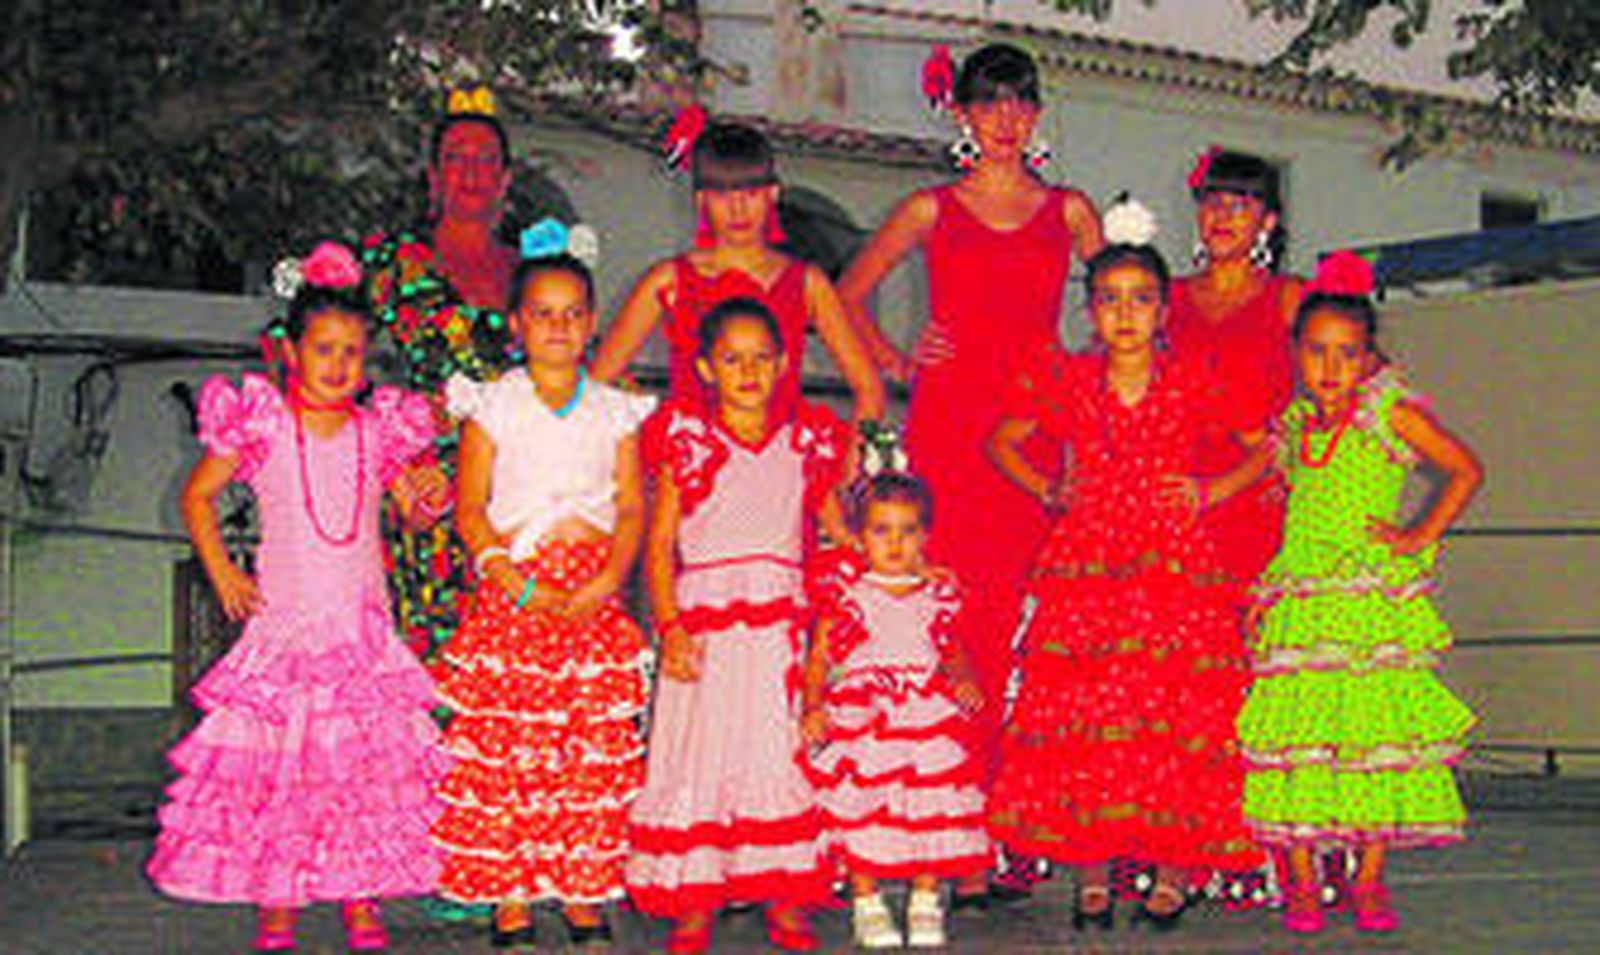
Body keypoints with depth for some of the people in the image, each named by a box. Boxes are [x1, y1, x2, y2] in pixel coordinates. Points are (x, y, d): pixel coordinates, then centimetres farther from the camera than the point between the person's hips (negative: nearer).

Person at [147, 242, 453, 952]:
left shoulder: (380, 432, 4)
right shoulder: (260, 426, -2)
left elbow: (415, 512, 17)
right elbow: (197, 497, 9)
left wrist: (430, 494, -6)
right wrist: (221, 573, 1)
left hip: (363, 627, 2)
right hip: (283, 625, -2)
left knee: (370, 763, 1)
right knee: (273, 765, -2)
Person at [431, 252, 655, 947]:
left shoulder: (615, 411, 10)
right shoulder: (492, 406, 4)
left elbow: (632, 507, 5)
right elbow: (469, 507, -1)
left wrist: (604, 583, -11)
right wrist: (518, 584, -13)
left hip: (594, 597, 2)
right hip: (511, 587, -2)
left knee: (595, 746, 0)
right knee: (503, 744, -4)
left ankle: (583, 889, 11)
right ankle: (510, 895, 6)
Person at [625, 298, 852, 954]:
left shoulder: (807, 443, 10)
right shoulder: (686, 441, 4)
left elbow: (839, 532, 19)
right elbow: (659, 546, 1)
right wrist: (670, 624, -9)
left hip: (784, 619, 2)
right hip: (704, 617, -2)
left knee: (785, 753, 2)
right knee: (699, 752, -1)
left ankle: (786, 901, 8)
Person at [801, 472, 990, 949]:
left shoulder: (937, 594, 9)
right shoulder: (845, 592, 2)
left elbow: (950, 653, 19)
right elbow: (819, 657, 2)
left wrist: (963, 680, -1)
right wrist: (813, 707, -9)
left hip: (928, 716, 2)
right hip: (858, 719, -2)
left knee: (932, 804, 0)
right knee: (861, 808, -3)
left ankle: (925, 901, 15)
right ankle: (867, 901, 11)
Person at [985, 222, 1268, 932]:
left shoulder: (1192, 385, 5)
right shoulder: (1063, 381, 7)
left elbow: (1266, 447, 14)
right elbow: (1002, 442, 20)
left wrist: (1211, 491, 1)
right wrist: (1047, 492, 7)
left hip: (1176, 570, -1)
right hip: (1085, 566, 1)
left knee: (1180, 717, -5)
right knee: (1078, 715, -5)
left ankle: (1173, 874, 5)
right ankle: (1092, 877, 4)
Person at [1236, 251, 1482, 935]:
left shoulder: (1392, 414, 0)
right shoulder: (1296, 424, 12)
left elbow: (1465, 471, 3)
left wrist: (1420, 537, -3)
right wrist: (1265, 590, 13)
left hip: (1374, 606, -3)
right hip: (1298, 607, 3)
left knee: (1375, 729, -5)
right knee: (1291, 731, -2)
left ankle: (1369, 881, 7)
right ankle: (1302, 884, 7)